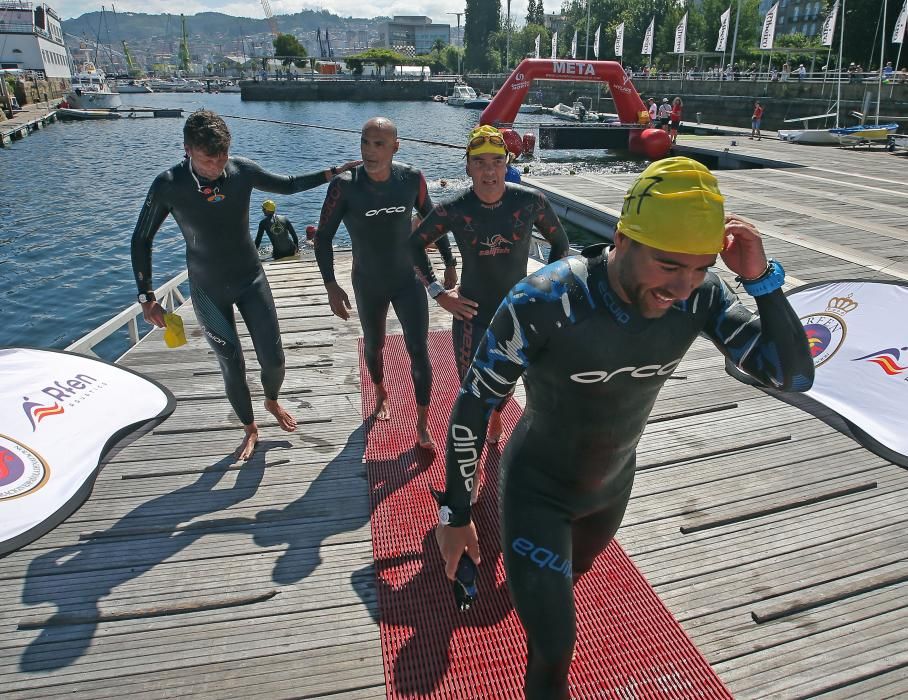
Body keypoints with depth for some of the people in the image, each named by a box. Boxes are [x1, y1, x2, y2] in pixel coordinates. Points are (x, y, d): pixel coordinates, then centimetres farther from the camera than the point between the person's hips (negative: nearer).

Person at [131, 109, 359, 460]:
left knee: (273, 358, 3)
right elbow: (141, 240, -7)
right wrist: (146, 296, -7)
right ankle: (250, 429, 31)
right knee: (232, 367, 6)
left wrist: (332, 172, -5)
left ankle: (272, 402, 38)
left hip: (251, 279, 2)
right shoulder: (168, 186, -20)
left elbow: (289, 184, 5)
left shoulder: (242, 171, -15)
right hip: (208, 290, -1)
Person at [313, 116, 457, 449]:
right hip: (368, 284, 0)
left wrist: (449, 263, 5)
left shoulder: (411, 179, -14)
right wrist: (331, 285, -17)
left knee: (419, 351, -5)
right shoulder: (344, 185, -20)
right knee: (373, 346, 19)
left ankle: (423, 425, 9)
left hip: (409, 279, 0)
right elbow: (323, 237, -11)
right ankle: (381, 395, 49)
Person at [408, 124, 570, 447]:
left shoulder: (530, 201, -13)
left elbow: (560, 242, 4)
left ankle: (496, 415, 59)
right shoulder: (454, 210, -14)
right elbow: (415, 244, 1)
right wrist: (438, 293, -3)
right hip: (472, 314, -2)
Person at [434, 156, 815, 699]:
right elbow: (472, 406, -23)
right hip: (538, 490, -5)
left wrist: (762, 278, -32)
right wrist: (456, 514, -14)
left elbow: (795, 376, -16)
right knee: (554, 650, -2)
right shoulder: (543, 303, -35)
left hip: (611, 487, 5)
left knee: (568, 580, 34)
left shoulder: (701, 296, -21)